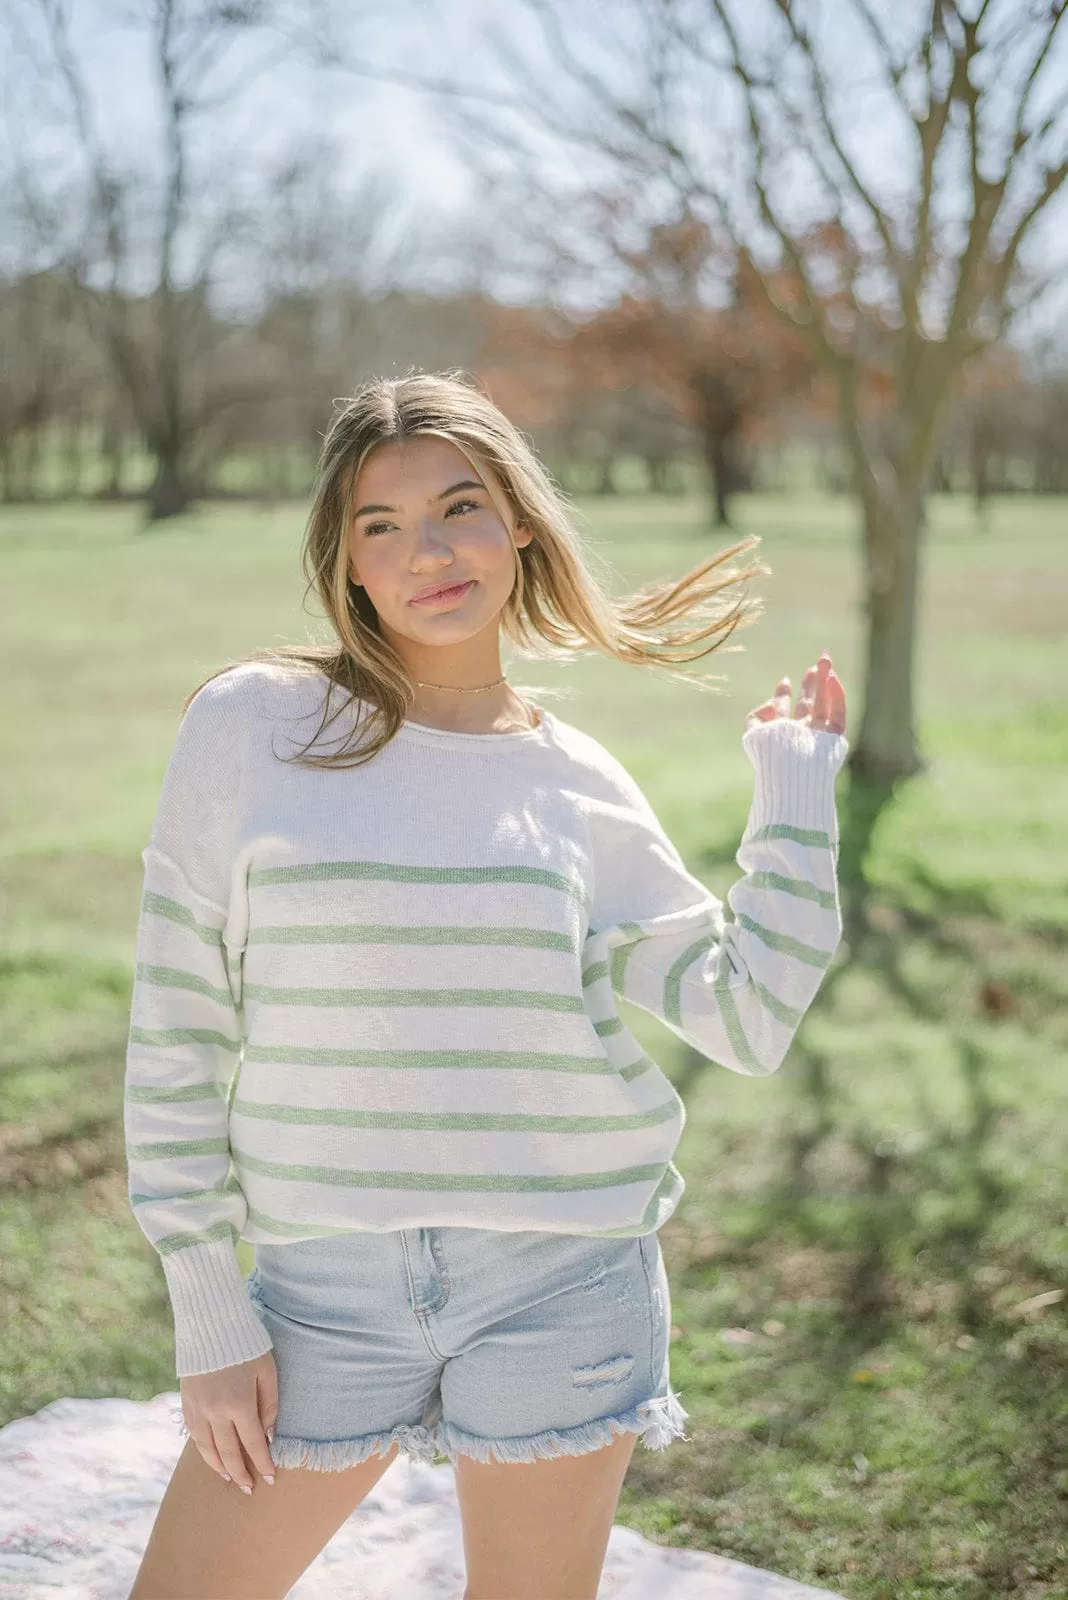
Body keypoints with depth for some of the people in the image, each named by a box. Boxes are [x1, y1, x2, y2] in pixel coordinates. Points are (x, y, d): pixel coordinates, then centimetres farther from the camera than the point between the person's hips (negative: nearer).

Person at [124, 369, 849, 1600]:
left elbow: (750, 1016, -1)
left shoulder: (577, 784, 3)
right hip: (327, 1283, -1)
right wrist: (208, 1316, -3)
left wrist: (794, 790, 2)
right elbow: (176, 1033, -2)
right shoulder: (252, 726, -4)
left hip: (563, 1280, 1)